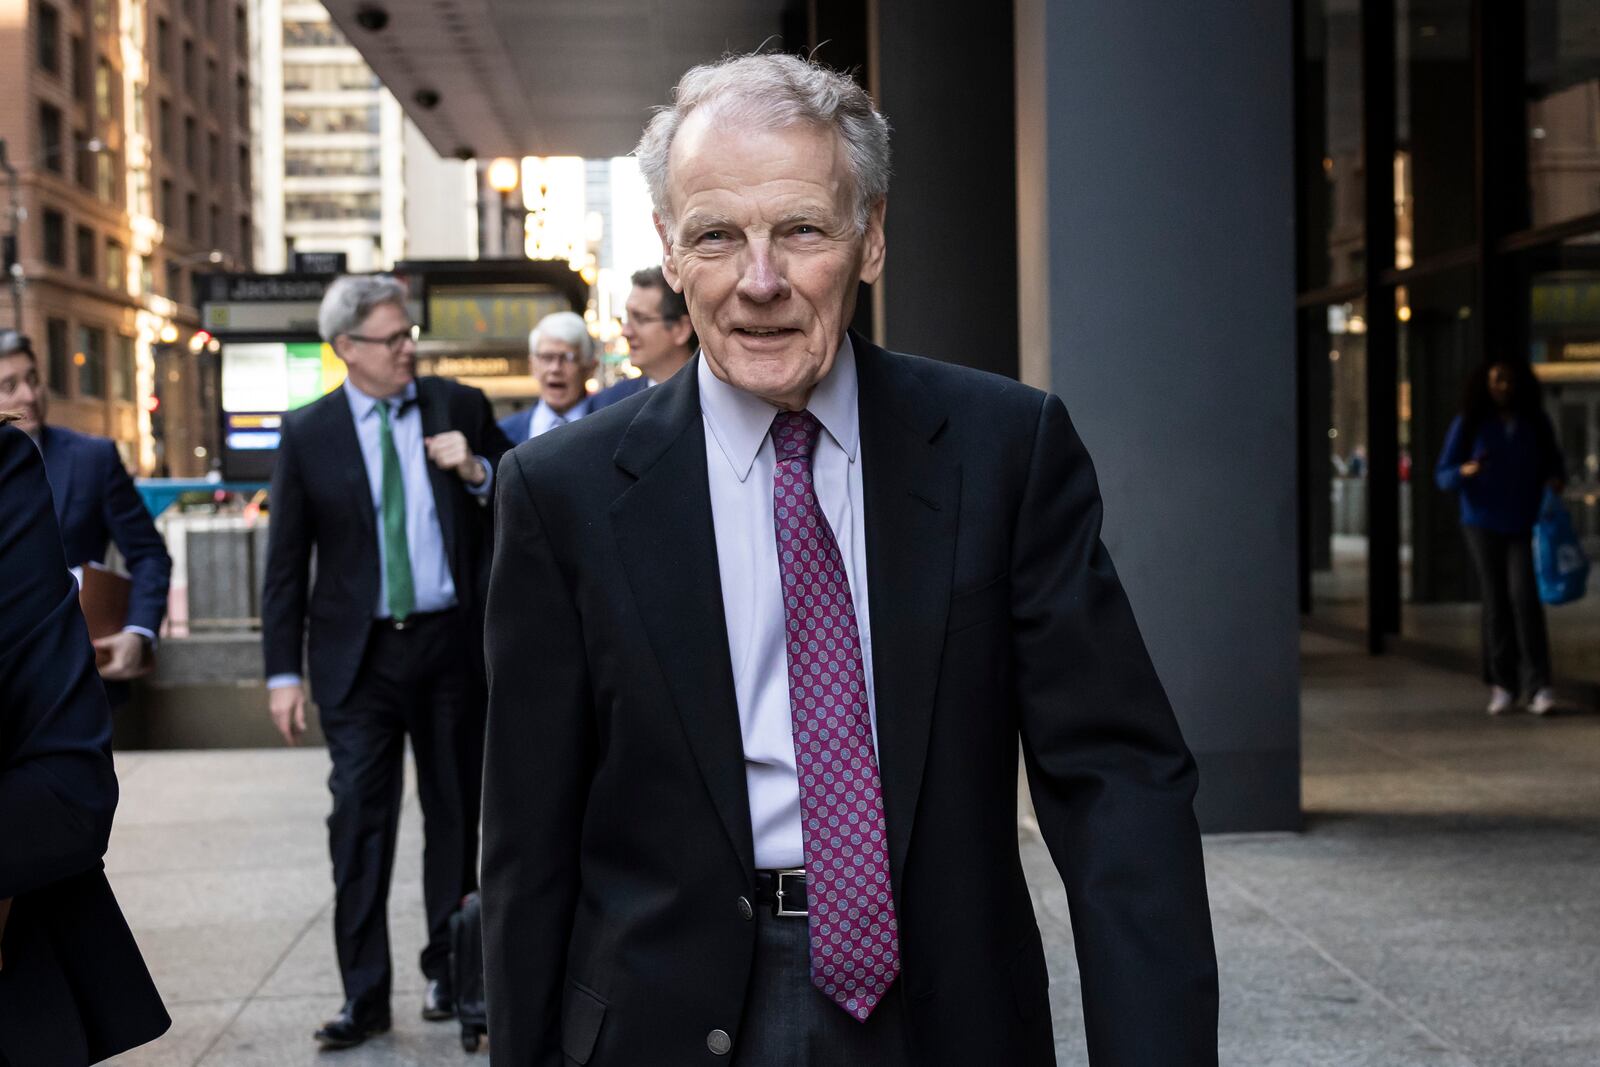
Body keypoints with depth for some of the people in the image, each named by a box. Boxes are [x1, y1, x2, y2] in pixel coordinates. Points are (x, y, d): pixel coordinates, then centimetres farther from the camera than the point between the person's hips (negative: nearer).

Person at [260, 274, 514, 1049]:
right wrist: (283, 672, -2)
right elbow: (285, 563, 2)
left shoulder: (461, 408, 3)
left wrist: (477, 473, -12)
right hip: (360, 656, -1)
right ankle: (364, 993, 1)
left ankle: (448, 969, 25)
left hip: (452, 642, 1)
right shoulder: (308, 433, 0)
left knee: (456, 812, 10)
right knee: (359, 819, -4)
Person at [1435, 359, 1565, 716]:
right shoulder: (1467, 425, -1)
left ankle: (1538, 686, -15)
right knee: (1496, 602, 3)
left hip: (1526, 525, 0)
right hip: (1484, 525, 0)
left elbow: (1554, 463, 15)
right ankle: (1502, 684, 14)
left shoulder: (1536, 423, 4)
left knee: (1525, 596, -15)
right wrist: (1465, 471, -23)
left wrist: (1556, 480, -9)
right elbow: (1443, 476, -1)